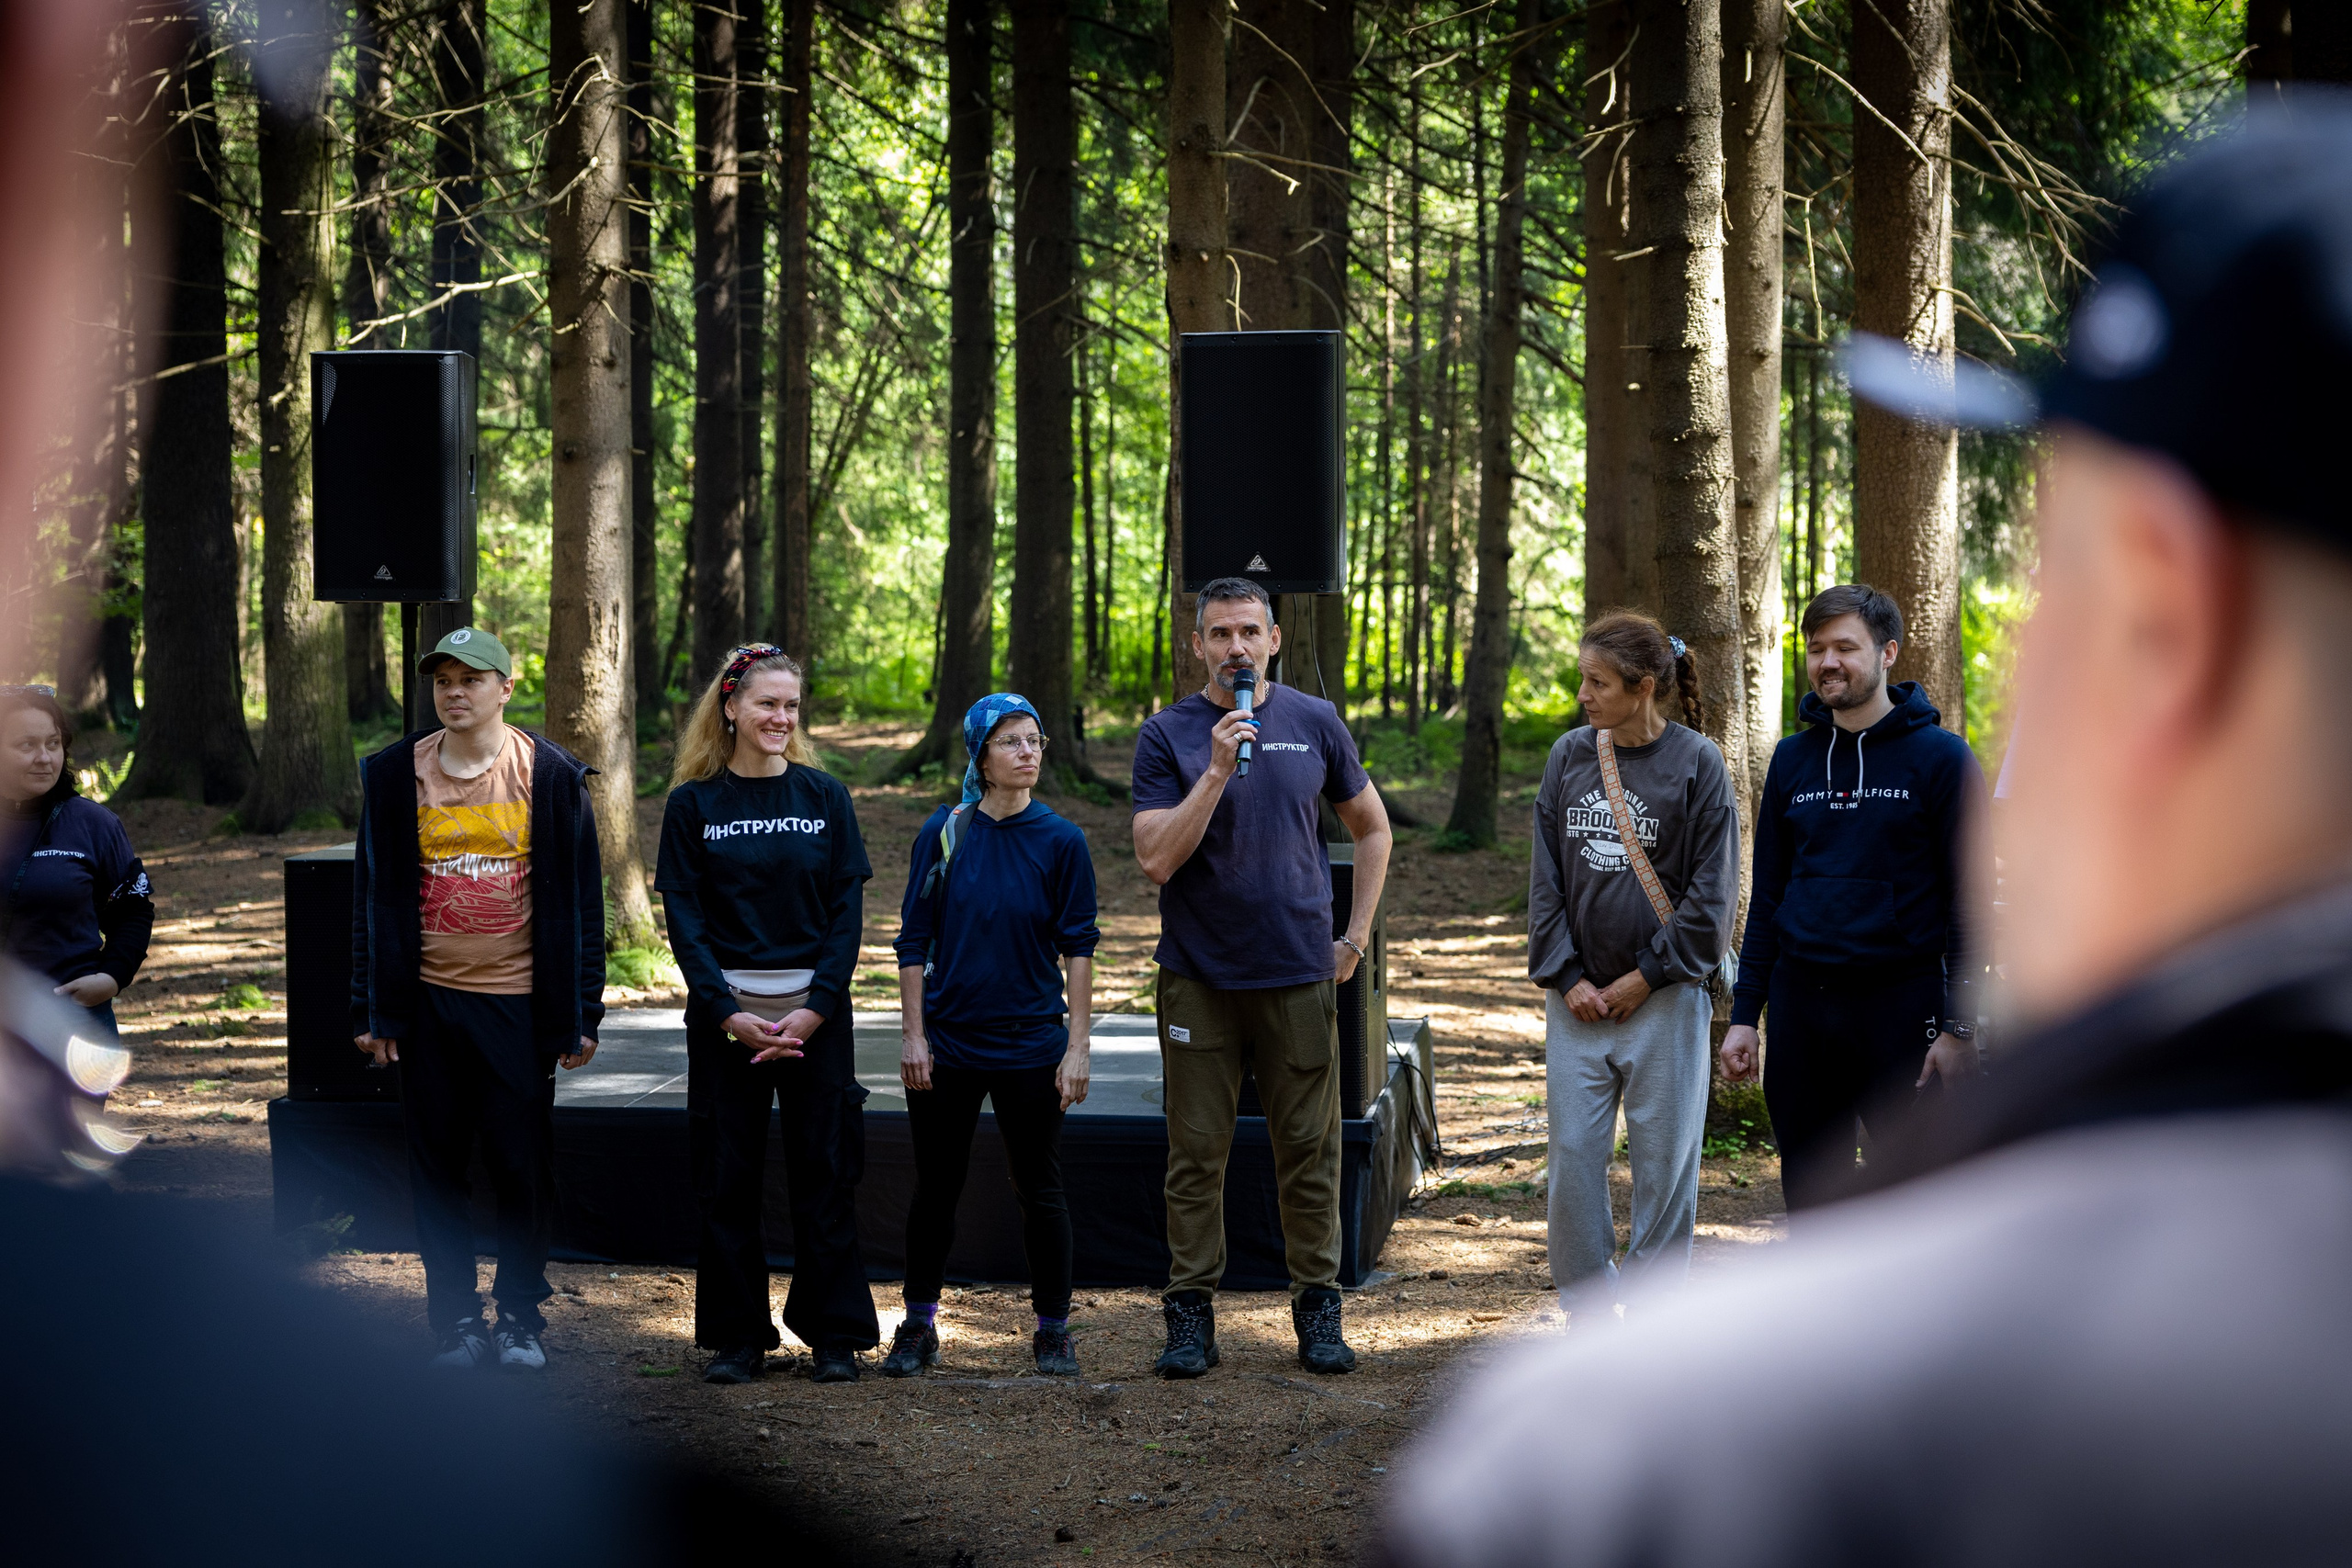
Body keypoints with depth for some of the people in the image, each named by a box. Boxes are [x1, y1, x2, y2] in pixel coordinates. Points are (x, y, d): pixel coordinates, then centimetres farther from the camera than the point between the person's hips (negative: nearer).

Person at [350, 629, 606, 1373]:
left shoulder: (552, 777, 1)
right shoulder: (395, 775, 5)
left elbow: (580, 901, 3)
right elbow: (373, 898, 8)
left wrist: (580, 1014, -1)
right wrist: (371, 1008, 3)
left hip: (519, 1003, -2)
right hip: (428, 1002, 2)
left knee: (522, 1166, 1)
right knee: (437, 1165, 5)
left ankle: (520, 1317, 14)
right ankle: (454, 1317, 15)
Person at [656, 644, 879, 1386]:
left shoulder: (824, 796, 5)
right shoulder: (693, 804, 3)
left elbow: (848, 911, 2)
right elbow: (683, 917, -1)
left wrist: (816, 1009, -10)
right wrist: (728, 1013, -12)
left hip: (816, 1013, 0)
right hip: (724, 1012, 0)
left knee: (824, 1173, 2)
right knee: (727, 1179, 3)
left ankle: (834, 1336, 10)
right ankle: (736, 1337, 12)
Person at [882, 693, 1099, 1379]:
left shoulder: (1060, 840, -3)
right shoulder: (944, 833, -1)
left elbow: (1079, 948, -1)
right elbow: (914, 941, 3)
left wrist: (1076, 1046, -5)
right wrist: (913, 1035, -2)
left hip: (1031, 1043, -1)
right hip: (948, 1040, 1)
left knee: (1040, 1189, 5)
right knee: (935, 1187, 8)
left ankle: (1053, 1330, 16)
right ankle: (918, 1328, 19)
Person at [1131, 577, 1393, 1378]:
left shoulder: (1314, 724, 5)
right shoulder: (1168, 735, -1)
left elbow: (1371, 829, 18)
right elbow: (1157, 859, -11)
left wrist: (1356, 936, 11)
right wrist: (1217, 770, -19)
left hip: (1300, 974, 1)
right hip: (1199, 977, -1)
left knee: (1310, 1150, 4)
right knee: (1197, 1152, 1)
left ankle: (1318, 1309, 12)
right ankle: (1191, 1313, 8)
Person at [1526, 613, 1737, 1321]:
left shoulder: (1696, 763, -5)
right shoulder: (1569, 757, 6)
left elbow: (1712, 891, -5)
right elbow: (1545, 878, 9)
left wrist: (1646, 976, -8)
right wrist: (1566, 976, -2)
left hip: (1664, 998, -4)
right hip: (1578, 1000, 4)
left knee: (1664, 1162, 2)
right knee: (1574, 1156, 3)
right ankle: (1589, 1316, 15)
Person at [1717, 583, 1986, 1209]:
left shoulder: (1939, 757, -4)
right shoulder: (1793, 759, 10)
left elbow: (1969, 900, -5)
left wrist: (1960, 1027, -12)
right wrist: (1744, 1013, 9)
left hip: (1901, 1006, -5)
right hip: (1800, 1006, 5)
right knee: (1809, 1193, 9)